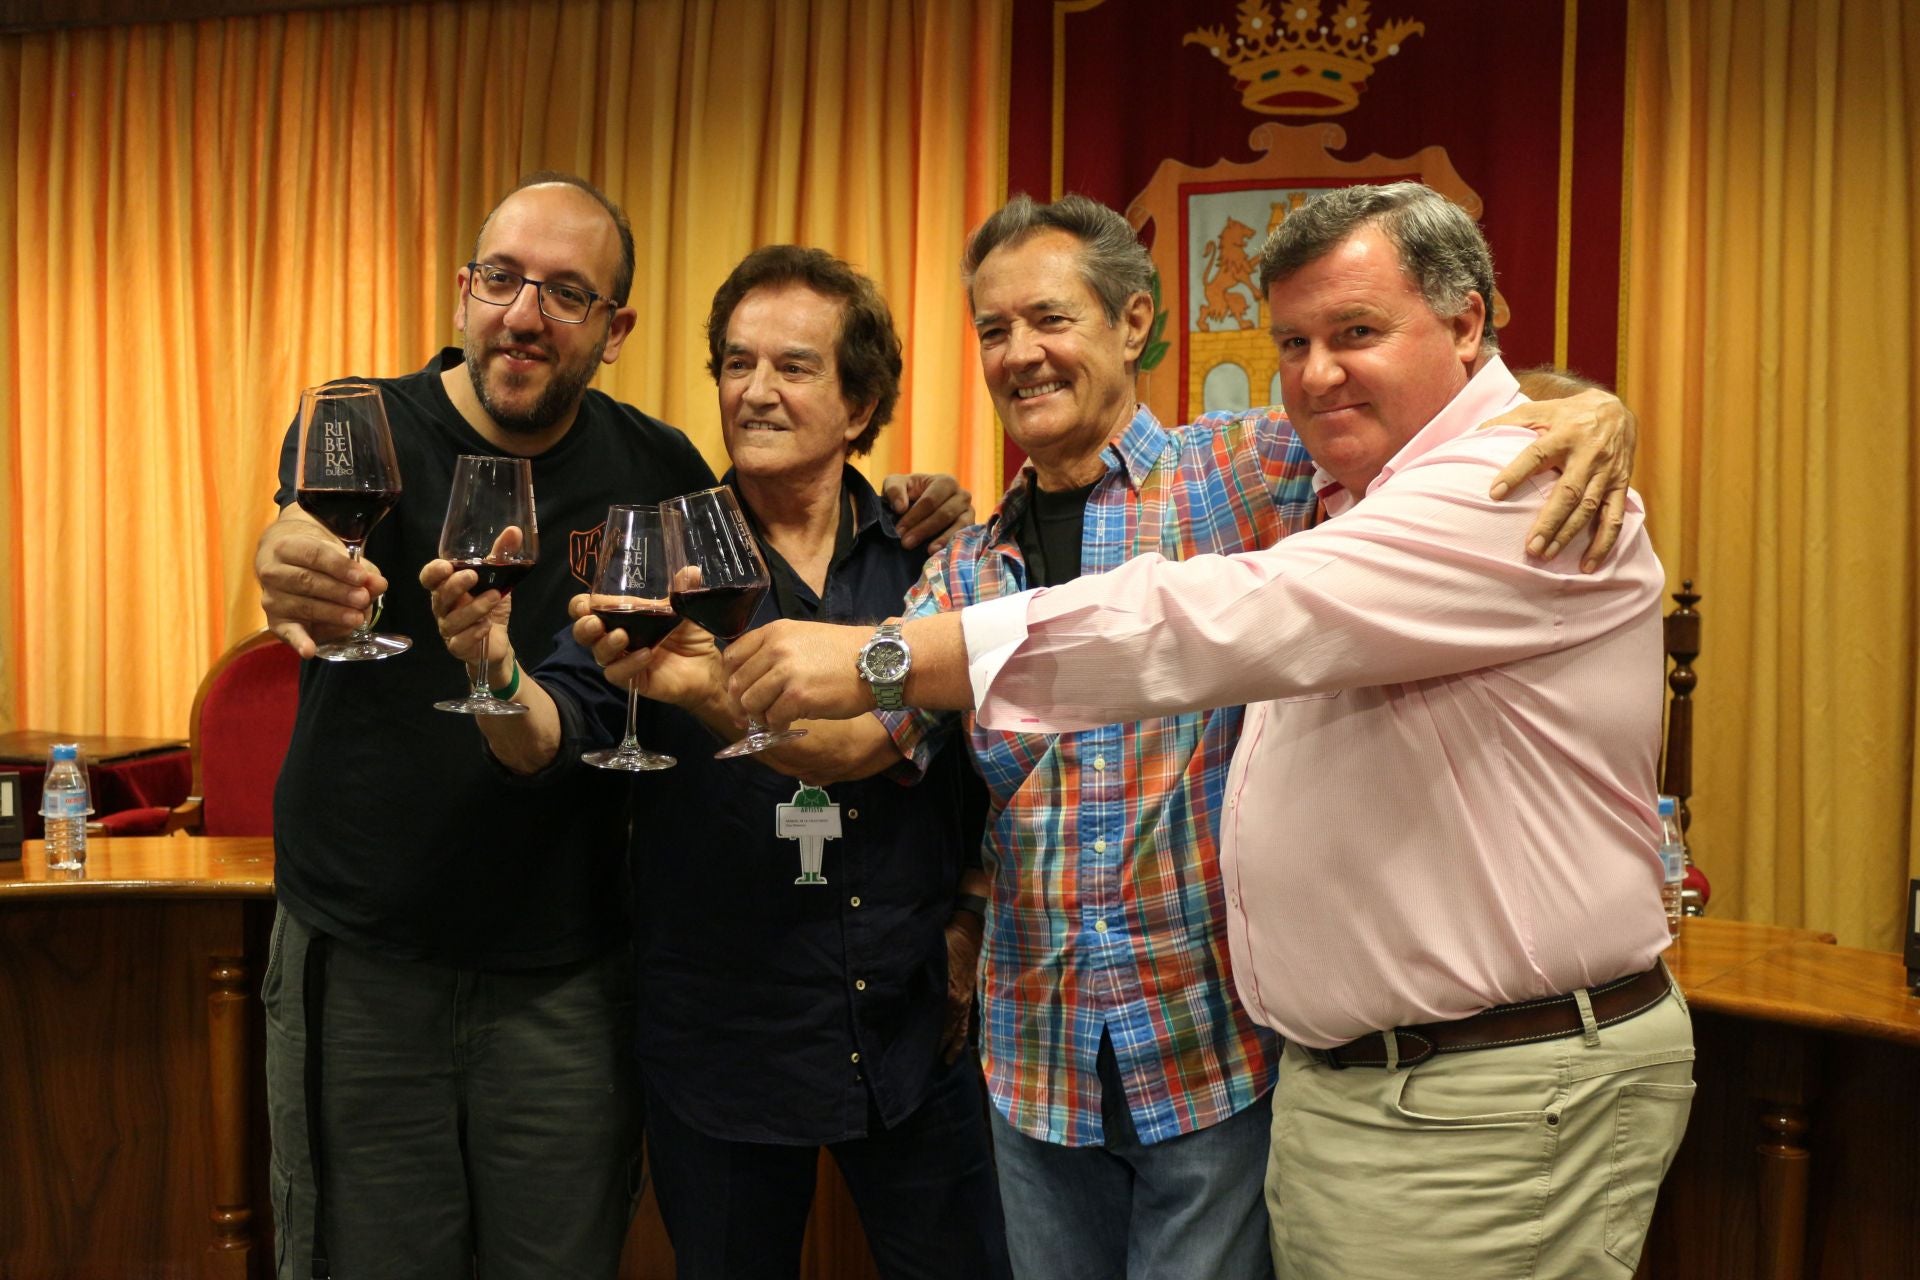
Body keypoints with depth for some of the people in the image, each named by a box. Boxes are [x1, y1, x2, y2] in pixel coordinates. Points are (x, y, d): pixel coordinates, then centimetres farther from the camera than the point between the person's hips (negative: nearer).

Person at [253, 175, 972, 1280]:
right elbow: (311, 539, -29)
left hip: (568, 975, 2)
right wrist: (296, 572, -55)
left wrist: (905, 525, -8)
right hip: (362, 952, -1)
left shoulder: (653, 466, -1)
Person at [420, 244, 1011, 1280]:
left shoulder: (930, 559, -1)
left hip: (914, 1040, 1)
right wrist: (498, 673, -36)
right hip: (721, 1048, -1)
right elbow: (559, 730, -16)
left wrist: (972, 918, 1)